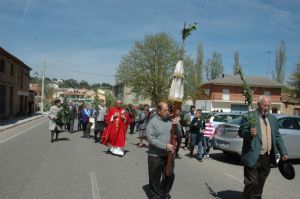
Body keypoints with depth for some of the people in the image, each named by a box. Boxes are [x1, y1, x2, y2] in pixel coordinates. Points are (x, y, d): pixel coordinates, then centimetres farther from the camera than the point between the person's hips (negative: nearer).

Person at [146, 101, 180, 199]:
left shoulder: (170, 120, 2)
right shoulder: (152, 122, -11)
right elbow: (151, 139, -19)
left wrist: (176, 124, -15)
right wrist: (166, 146, -24)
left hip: (169, 155, 4)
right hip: (155, 156, -4)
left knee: (170, 176, 13)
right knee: (155, 179, 9)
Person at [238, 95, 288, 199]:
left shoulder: (273, 118, 14)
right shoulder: (248, 116, -5)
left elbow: (277, 137, 16)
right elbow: (241, 132, -6)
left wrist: (283, 152, 12)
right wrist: (249, 133, -27)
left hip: (267, 157, 6)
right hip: (253, 157, -6)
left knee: (260, 183, 16)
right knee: (252, 183, -4)